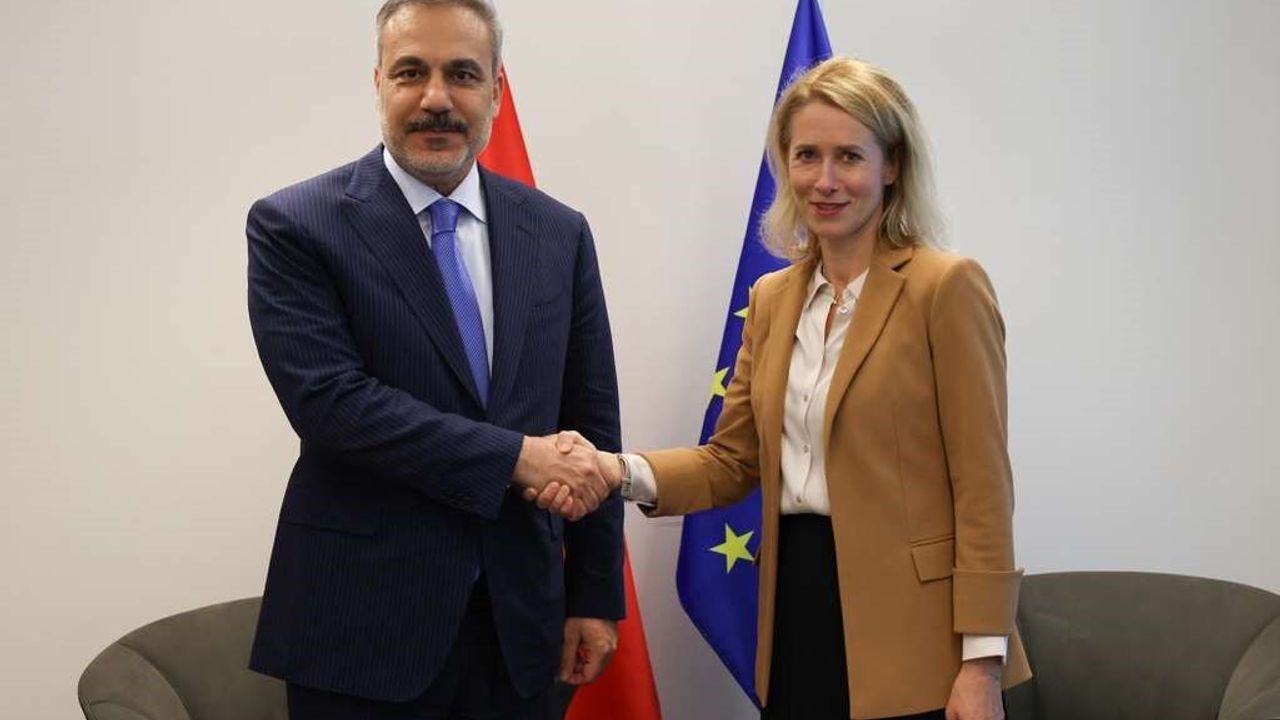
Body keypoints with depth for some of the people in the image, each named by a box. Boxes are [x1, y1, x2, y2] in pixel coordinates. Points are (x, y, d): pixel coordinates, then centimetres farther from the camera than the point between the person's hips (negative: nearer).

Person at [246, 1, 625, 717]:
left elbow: (593, 424, 8)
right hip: (362, 626, -3)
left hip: (518, 620, 4)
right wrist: (514, 456, -18)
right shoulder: (296, 227, -6)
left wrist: (596, 596, 8)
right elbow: (327, 397, -17)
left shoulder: (558, 233, 6)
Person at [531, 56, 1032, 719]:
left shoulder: (946, 288, -9)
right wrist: (622, 472, -9)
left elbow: (981, 487, -11)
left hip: (908, 635, -6)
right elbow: (734, 461, 9)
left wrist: (982, 661, -14)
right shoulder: (772, 299, 10)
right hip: (796, 612, 6)